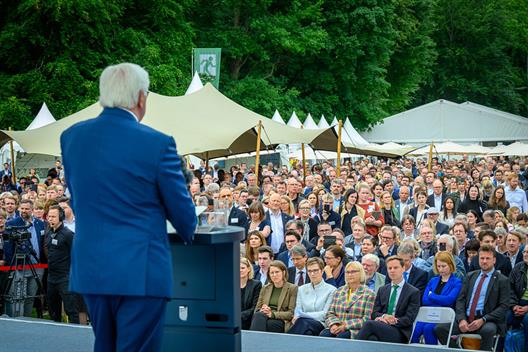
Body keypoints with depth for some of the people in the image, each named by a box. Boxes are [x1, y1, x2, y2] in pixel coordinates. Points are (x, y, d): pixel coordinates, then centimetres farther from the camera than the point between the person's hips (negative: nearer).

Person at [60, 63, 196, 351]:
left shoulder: (71, 136, 2)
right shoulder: (157, 143, -14)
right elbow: (181, 209, -3)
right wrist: (187, 234, 19)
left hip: (89, 267, 6)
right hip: (139, 272, -6)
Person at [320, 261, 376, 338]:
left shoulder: (369, 294, 3)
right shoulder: (338, 292, 19)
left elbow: (366, 320, -5)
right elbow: (330, 314, 16)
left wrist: (346, 326, -15)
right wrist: (334, 324, -7)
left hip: (355, 330, -4)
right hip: (337, 328, 4)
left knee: (341, 336, -36)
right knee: (323, 334, -29)